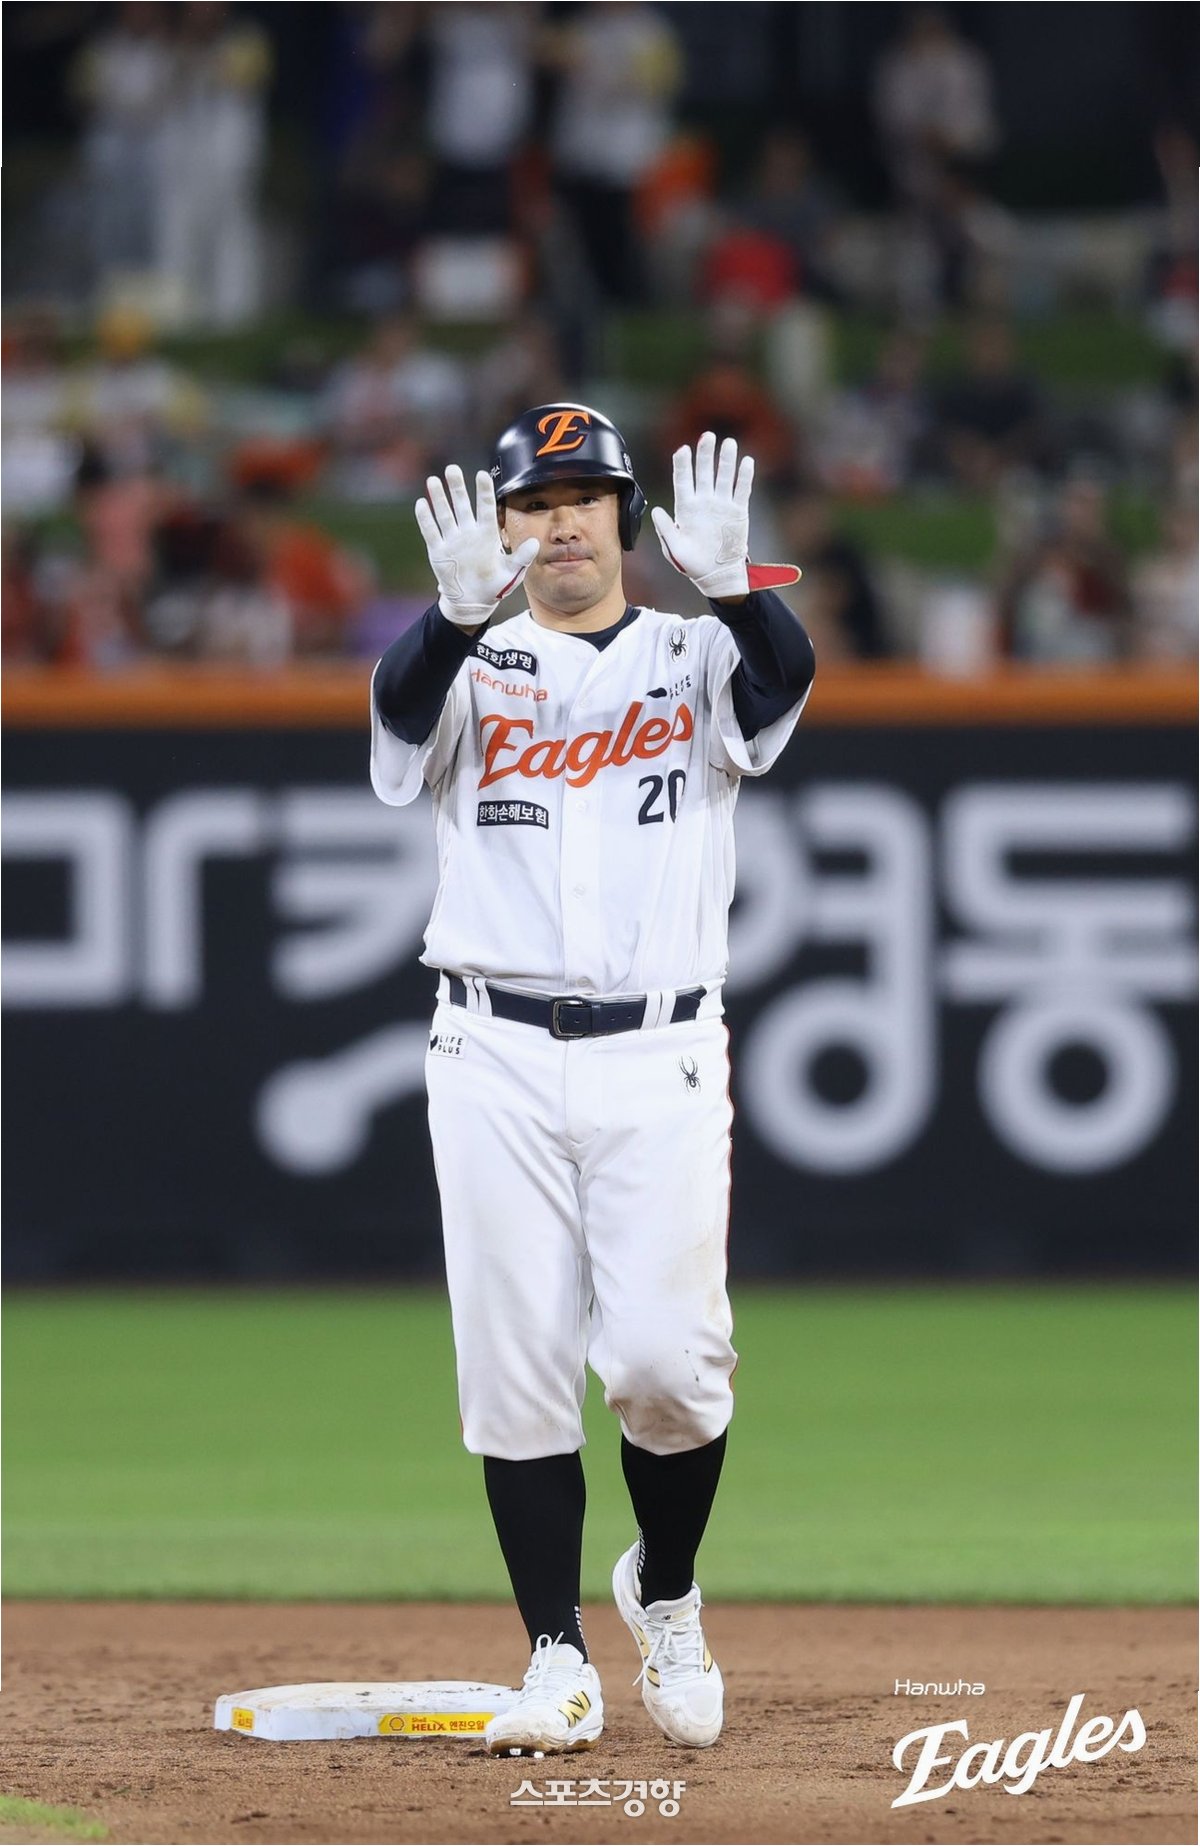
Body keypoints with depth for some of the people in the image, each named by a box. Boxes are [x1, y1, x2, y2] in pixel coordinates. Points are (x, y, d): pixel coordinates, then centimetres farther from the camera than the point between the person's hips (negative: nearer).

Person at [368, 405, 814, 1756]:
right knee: (515, 1368, -1)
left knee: (668, 1361, -10)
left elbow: (785, 677, -15)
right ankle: (558, 1659, 9)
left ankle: (664, 1595, 17)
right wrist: (458, 612, -38)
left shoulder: (696, 657, 8)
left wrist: (728, 581, -37)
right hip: (495, 1060, 1)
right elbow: (406, 702, -16)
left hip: (658, 1059, -1)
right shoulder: (476, 669, 8)